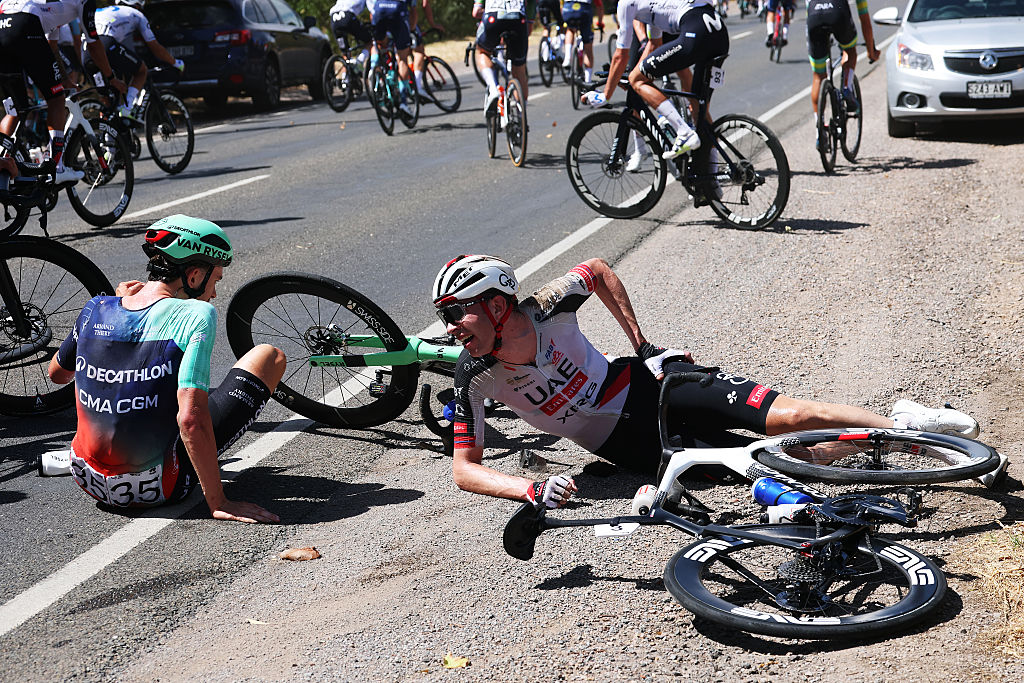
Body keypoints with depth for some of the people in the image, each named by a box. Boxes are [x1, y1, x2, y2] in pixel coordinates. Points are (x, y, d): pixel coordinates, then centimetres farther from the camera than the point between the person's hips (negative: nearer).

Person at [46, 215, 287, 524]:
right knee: (270, 357, 3)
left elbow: (57, 374, 19)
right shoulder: (196, 314, -18)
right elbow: (191, 419, -27)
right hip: (155, 489, -6)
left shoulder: (96, 308, -1)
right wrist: (218, 503, -21)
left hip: (89, 480, 6)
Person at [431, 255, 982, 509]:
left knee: (793, 416, -16)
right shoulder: (474, 377, -18)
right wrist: (534, 490, -32)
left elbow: (598, 270, 3)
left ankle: (902, 425, 7)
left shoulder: (548, 307, -19)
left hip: (649, 383, 0)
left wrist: (641, 343, 1)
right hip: (632, 445, 0)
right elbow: (464, 468, -15)